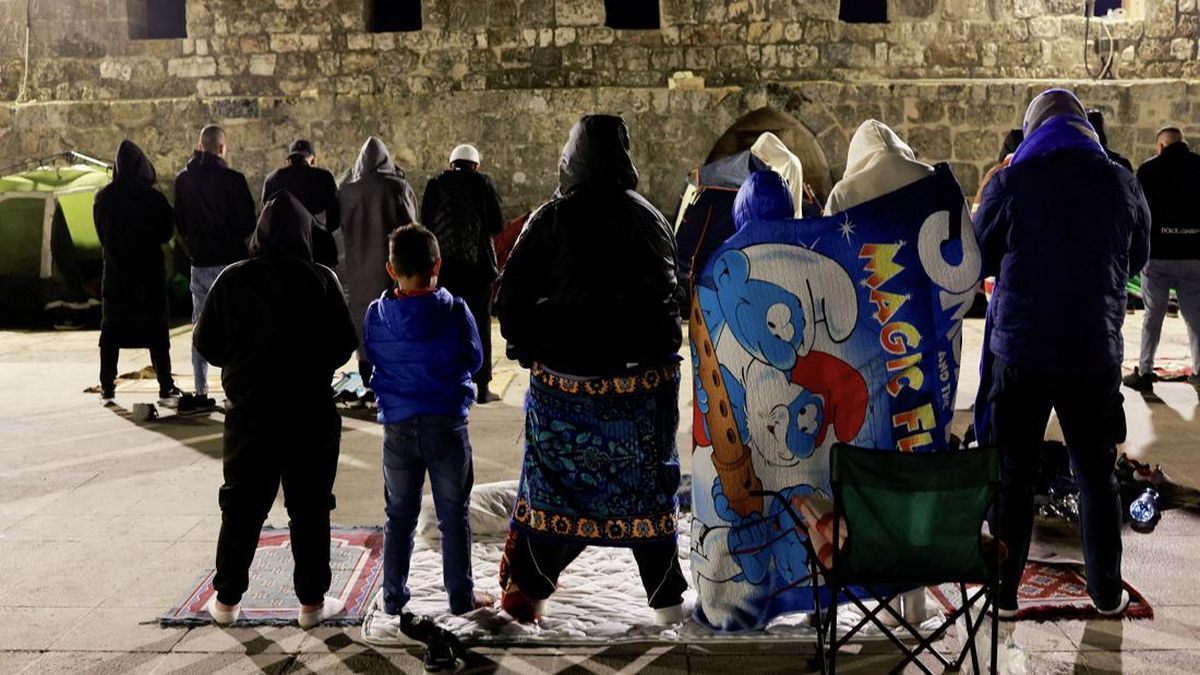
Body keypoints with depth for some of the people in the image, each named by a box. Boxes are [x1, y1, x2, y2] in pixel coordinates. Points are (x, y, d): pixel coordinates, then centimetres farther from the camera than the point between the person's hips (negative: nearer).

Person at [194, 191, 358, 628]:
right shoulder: (322, 280, -8)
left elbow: (206, 343, 0)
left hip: (249, 410, 2)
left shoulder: (233, 279, -4)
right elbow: (344, 345, -6)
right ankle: (312, 601, 14)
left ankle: (227, 599, 21)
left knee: (241, 505, 13)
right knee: (310, 507, 8)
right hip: (310, 412, -1)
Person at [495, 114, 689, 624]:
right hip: (643, 384, 2)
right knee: (647, 486, 12)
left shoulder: (551, 219, -8)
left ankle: (525, 595, 16)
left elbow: (512, 296, -6)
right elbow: (676, 293, 9)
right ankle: (667, 601, 20)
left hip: (564, 381, -2)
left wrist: (528, 351, 9)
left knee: (552, 485, 9)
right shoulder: (650, 219, 1)